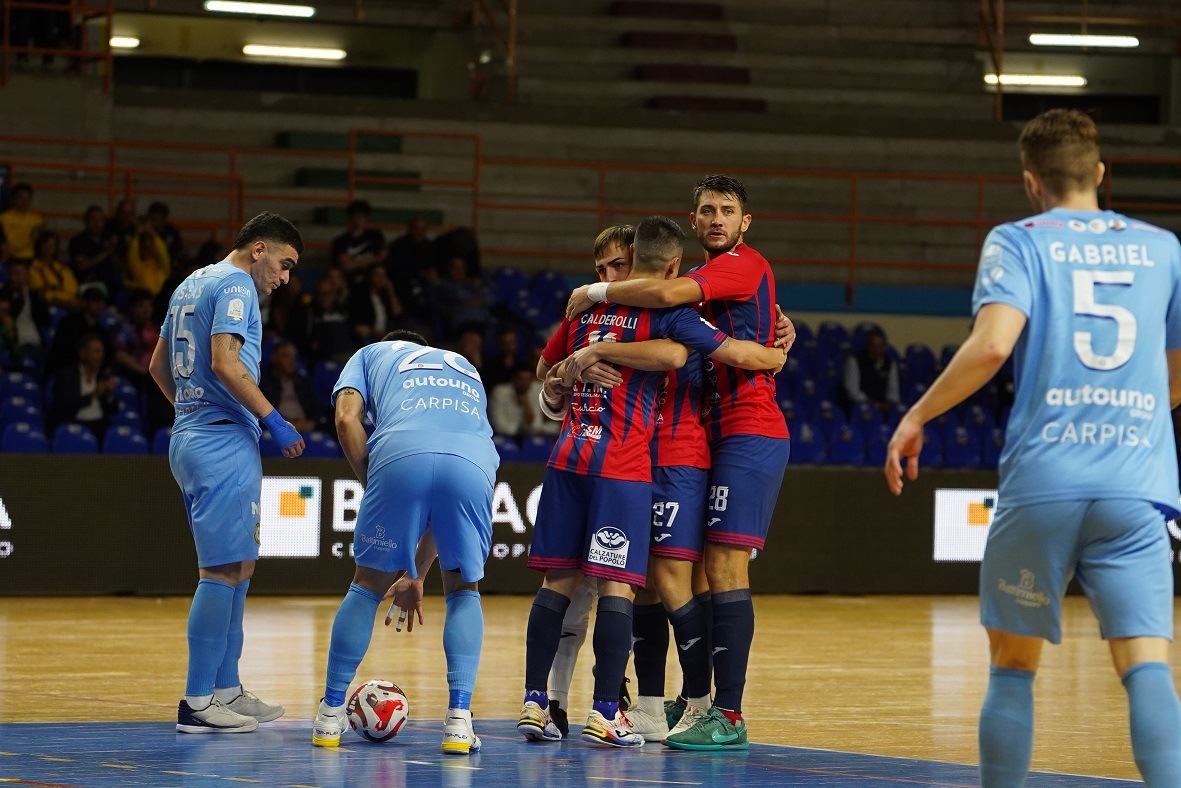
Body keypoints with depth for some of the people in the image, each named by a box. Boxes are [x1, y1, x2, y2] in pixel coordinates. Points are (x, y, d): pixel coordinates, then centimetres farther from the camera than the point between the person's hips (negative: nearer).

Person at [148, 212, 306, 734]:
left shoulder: (192, 285, 20)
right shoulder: (235, 285, -9)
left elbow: (159, 366, 25)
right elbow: (224, 363, -21)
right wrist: (274, 420, -17)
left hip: (190, 433, 10)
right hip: (224, 440, -10)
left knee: (237, 567, 16)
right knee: (223, 570, -9)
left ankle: (225, 689, 19)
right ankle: (197, 703, -10)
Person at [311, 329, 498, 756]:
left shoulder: (371, 354, 35)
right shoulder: (466, 370, 42)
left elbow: (347, 419, 11)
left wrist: (373, 485, 17)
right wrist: (417, 576, 44)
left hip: (400, 454, -2)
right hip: (473, 461, 2)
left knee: (368, 584, 18)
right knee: (464, 590, 22)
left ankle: (330, 715, 22)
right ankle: (459, 721, 8)